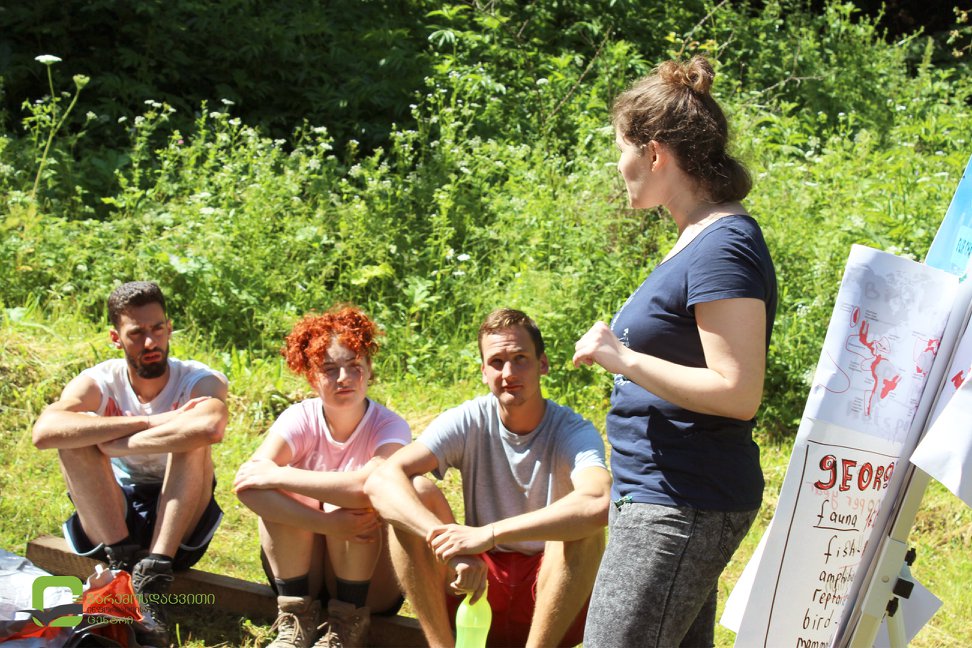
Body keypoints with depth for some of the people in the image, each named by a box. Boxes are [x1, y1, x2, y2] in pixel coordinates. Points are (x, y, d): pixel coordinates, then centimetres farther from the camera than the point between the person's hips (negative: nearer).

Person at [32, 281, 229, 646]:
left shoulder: (200, 380, -12)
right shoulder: (100, 382, -7)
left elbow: (211, 425, -40)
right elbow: (44, 432, -30)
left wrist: (114, 442, -32)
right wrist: (149, 423, -32)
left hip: (179, 527, -1)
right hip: (111, 520, 2)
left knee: (193, 435, -28)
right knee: (79, 430, -21)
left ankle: (153, 576, -33)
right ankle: (124, 559, -24)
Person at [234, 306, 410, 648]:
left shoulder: (390, 427, -15)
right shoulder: (301, 418, -10)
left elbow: (367, 485, -38)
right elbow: (245, 481, -29)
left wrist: (275, 475, -32)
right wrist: (329, 525, -39)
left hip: (370, 578, -2)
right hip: (299, 571, 2)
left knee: (351, 499, -28)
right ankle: (296, 619, -14)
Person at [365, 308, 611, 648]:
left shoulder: (574, 432, -13)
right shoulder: (468, 422, -6)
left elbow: (599, 504, -37)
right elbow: (380, 480, -22)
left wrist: (488, 534, -42)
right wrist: (449, 543, -38)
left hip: (552, 595, -2)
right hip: (479, 577, 2)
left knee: (583, 522, -31)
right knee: (414, 492, -18)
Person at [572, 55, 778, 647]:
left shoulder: (723, 249, -19)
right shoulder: (697, 240, 14)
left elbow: (738, 392, -25)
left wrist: (621, 358, -22)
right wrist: (625, 351, 13)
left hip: (681, 509, -11)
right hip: (674, 501, 11)